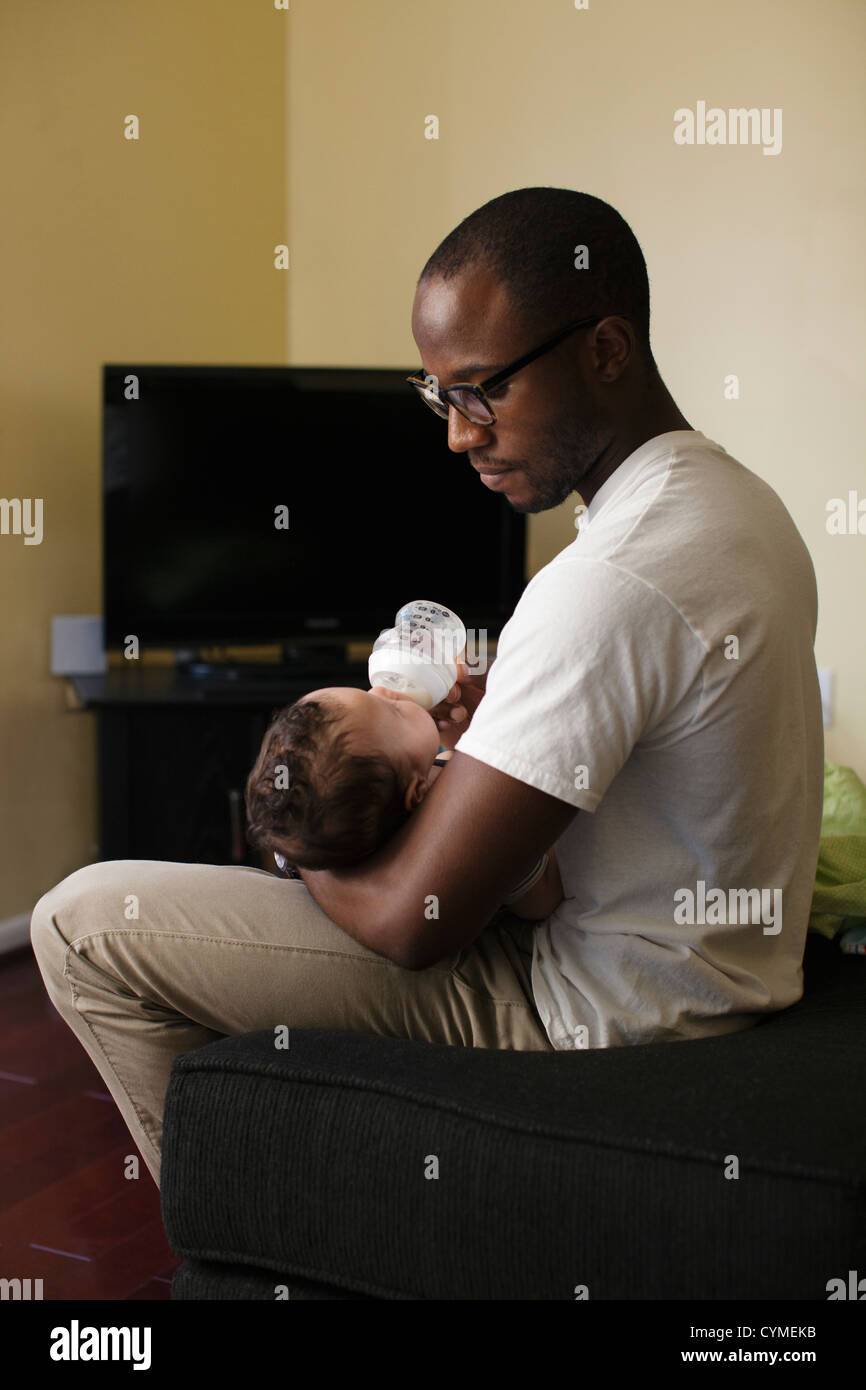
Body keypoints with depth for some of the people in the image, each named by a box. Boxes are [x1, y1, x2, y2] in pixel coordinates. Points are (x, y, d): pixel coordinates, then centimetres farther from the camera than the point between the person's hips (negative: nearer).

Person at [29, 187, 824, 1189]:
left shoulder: (610, 584, -28)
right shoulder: (735, 498, 4)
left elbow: (412, 919, -26)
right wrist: (508, 715, 4)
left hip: (598, 1017, -10)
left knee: (84, 925, -9)